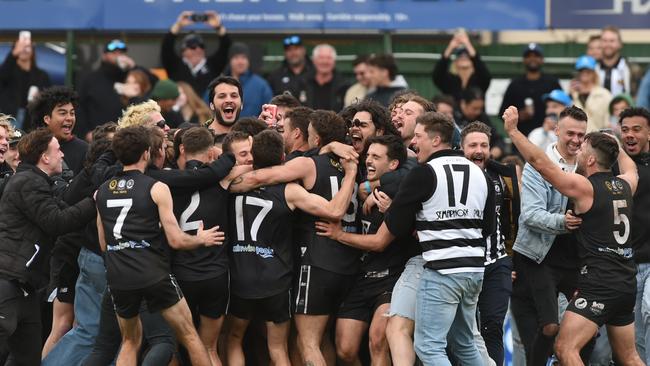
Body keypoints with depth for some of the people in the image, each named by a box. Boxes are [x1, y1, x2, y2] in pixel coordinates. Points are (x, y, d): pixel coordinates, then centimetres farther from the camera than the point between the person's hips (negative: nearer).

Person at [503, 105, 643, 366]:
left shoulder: (584, 187, -10)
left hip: (599, 283, -8)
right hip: (627, 284, 8)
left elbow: (540, 162, -14)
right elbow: (630, 168, 36)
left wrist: (512, 130, -8)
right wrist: (614, 145, 51)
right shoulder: (625, 186, 10)